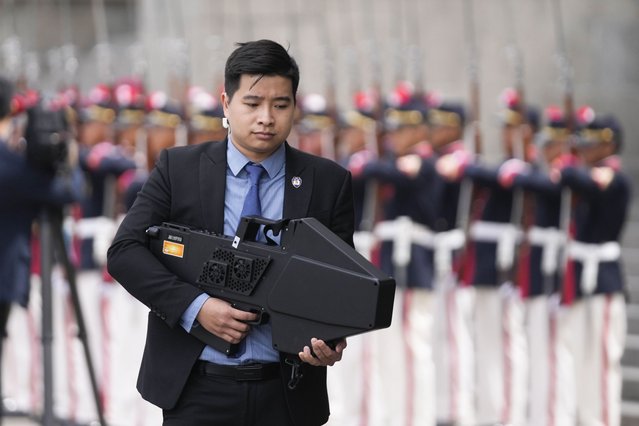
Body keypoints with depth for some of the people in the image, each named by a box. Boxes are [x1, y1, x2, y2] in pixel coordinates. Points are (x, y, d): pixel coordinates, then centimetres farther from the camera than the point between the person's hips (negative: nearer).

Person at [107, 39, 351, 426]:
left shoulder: (329, 183, 4)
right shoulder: (178, 169, 3)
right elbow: (125, 251, -3)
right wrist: (195, 306, -17)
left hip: (286, 393, 1)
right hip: (198, 391, -1)